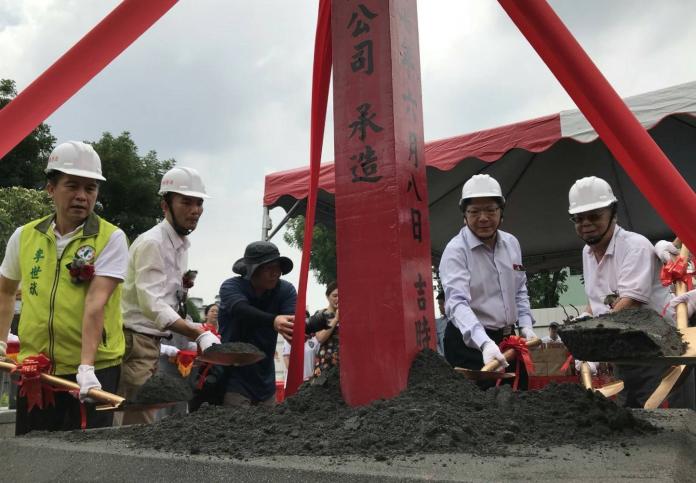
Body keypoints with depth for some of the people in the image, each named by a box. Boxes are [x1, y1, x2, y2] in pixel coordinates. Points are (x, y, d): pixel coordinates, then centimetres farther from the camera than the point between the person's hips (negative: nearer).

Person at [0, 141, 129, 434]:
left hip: (94, 370, -4)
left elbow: (96, 303, -19)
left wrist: (86, 367, -25)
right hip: (34, 367, 4)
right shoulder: (24, 236, 6)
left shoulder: (111, 238, -8)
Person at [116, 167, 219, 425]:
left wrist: (182, 286, 2)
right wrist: (200, 334, -36)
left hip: (152, 342, 9)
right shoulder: (151, 243, -16)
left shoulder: (182, 245, 13)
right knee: (139, 423, -8)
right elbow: (152, 304, -27)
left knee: (142, 417, 15)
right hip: (134, 341, -9)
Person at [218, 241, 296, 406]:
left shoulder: (285, 290, -6)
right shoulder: (231, 286, -12)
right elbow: (242, 311, -34)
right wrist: (273, 320, -53)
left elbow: (294, 322, -21)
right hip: (234, 380, -3)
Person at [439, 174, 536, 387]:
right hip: (470, 343, -7)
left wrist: (525, 325, 4)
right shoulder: (456, 250, -16)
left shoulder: (512, 244, 7)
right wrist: (485, 343, -42)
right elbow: (457, 303, -29)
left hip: (508, 340, 7)